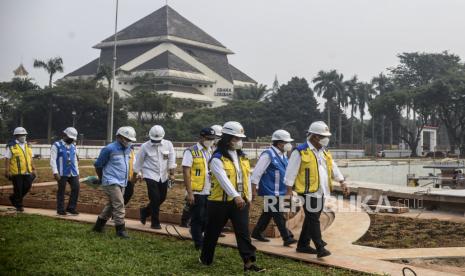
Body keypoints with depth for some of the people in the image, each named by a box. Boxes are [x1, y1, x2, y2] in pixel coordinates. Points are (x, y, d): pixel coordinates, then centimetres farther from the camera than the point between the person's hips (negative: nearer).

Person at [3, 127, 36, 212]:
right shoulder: (11, 146, -5)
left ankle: (13, 198, 27)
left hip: (27, 172, 6)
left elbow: (31, 158, 17)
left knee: (27, 187, 4)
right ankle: (19, 205, 17)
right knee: (18, 189, 2)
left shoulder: (27, 145, 13)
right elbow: (7, 159, -6)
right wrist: (7, 171, -12)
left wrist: (33, 169, 13)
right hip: (16, 172, -6)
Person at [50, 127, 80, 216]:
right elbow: (53, 160, -9)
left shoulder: (73, 147, 16)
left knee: (76, 188, -2)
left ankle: (71, 208, 9)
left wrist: (77, 172, 17)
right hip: (62, 173, -5)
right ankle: (60, 210, 11)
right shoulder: (57, 145, -3)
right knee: (61, 191, 2)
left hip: (73, 173, 6)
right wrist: (55, 173, -16)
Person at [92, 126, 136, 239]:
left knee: (111, 205, 15)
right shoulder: (109, 149, -12)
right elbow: (98, 165, -3)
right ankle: (120, 229, -4)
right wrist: (102, 179, 9)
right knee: (119, 205, -11)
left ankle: (99, 225, 29)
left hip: (122, 183, 8)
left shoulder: (127, 149, 9)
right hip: (111, 183, -8)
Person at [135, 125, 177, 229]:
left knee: (162, 198, 10)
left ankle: (145, 211, 34)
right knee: (155, 199, -9)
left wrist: (172, 173, -8)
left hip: (163, 176, 4)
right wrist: (139, 172, 6)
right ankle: (155, 223, 4)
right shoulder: (145, 146, -6)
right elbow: (139, 160, 4)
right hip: (151, 176, -4)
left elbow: (172, 159, -3)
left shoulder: (168, 144, -1)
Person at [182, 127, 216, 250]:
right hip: (196, 193, -6)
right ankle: (199, 244, 13)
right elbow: (186, 173, -11)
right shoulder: (191, 152, -8)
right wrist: (189, 193, -16)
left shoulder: (212, 152, 12)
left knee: (208, 219, 11)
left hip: (210, 193, 6)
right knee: (197, 219, 3)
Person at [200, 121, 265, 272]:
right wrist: (235, 196, -38)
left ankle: (249, 262, -5)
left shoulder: (243, 157, 9)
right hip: (220, 202, -5)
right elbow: (223, 179, -27)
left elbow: (247, 178, 15)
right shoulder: (217, 159, -14)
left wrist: (248, 198, 14)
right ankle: (205, 259, 30)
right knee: (213, 232, 11)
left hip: (241, 201, 5)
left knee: (243, 232, -3)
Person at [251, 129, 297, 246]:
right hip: (271, 191, -9)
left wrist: (288, 188, 19)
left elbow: (287, 171, 21)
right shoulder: (268, 155, -15)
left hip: (280, 192, 9)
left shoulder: (283, 155, 11)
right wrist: (254, 189, -16)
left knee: (268, 213, 16)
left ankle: (257, 233, 29)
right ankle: (287, 238, -3)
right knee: (279, 215, -6)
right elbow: (257, 172, -16)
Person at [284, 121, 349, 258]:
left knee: (311, 219, 14)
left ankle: (303, 245, 24)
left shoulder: (324, 151, 14)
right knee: (314, 220, -9)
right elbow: (291, 172, -12)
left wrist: (342, 182, 12)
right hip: (309, 192, -8)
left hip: (321, 192, 8)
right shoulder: (301, 152, -11)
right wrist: (289, 190, -14)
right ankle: (320, 248, -10)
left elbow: (333, 167, 20)